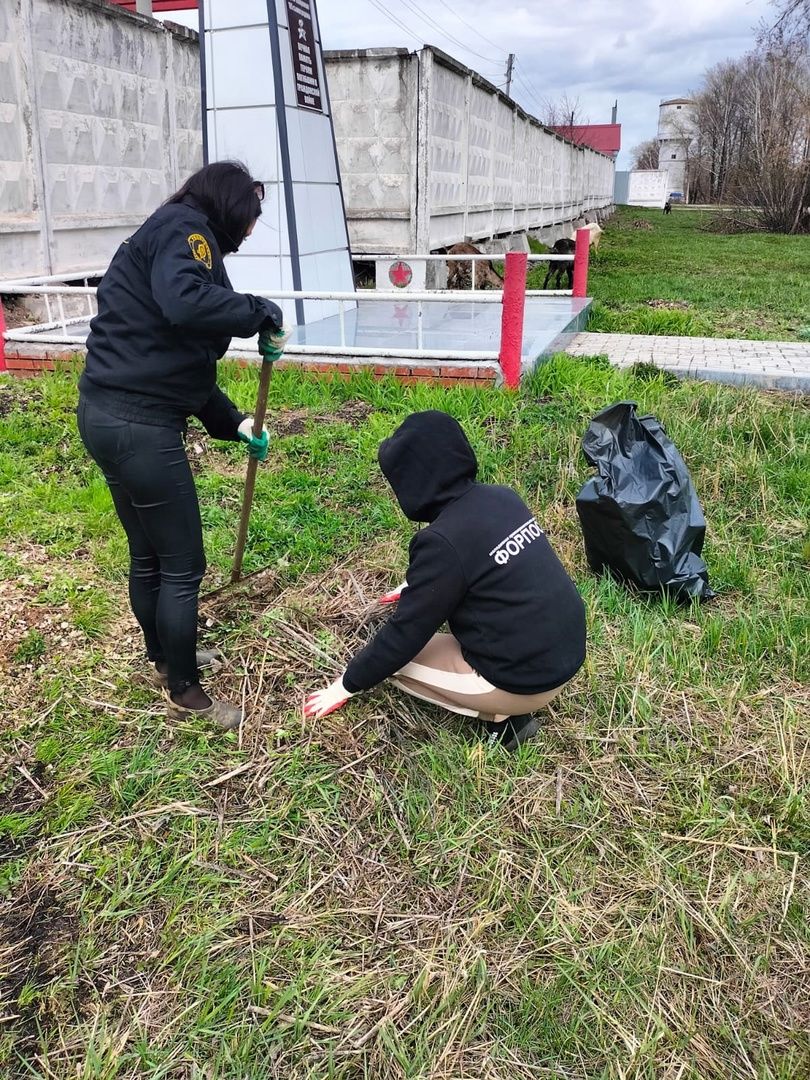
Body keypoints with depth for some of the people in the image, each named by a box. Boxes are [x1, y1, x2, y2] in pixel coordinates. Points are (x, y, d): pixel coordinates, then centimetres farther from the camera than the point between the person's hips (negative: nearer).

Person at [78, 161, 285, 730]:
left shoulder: (172, 235, 20)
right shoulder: (184, 229, -9)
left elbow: (185, 360, 20)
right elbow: (184, 303, -32)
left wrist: (233, 422, 18)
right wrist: (262, 312, -17)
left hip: (113, 414, 10)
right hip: (139, 424, -10)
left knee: (148, 554, 23)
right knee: (182, 565, 3)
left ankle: (166, 658, 43)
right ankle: (185, 693, 20)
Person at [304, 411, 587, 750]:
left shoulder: (443, 541, -23)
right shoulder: (501, 497, 0)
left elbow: (404, 635, -13)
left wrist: (347, 684, 2)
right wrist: (415, 588, 35)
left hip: (527, 681, -8)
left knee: (396, 657, 7)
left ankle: (502, 716, 1)